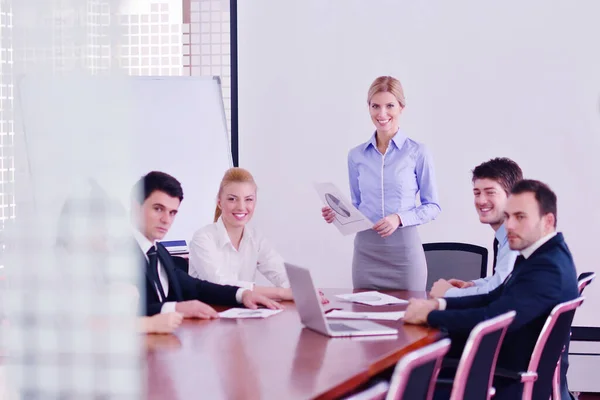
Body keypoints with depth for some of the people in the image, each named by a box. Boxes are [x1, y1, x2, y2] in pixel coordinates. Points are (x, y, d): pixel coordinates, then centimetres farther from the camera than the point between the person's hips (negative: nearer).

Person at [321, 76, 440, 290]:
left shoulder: (417, 152, -2)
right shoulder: (356, 155, 8)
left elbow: (432, 206, 0)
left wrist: (400, 218, -15)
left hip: (404, 251, -3)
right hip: (365, 251, 3)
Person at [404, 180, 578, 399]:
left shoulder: (547, 268, -25)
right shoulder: (543, 254, 6)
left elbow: (492, 318, -31)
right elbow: (494, 298, 10)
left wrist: (429, 315, -20)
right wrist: (439, 304, -3)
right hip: (510, 366, 9)